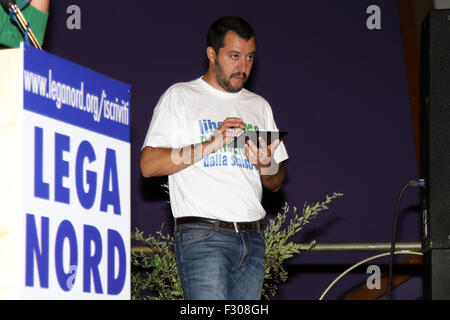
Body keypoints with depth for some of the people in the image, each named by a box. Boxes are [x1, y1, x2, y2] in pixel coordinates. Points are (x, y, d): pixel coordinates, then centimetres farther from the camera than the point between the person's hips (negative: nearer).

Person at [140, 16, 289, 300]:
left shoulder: (259, 106, 21)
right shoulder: (181, 97, 6)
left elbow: (276, 184, 22)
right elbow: (149, 165, -5)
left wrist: (266, 165, -3)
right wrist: (210, 145, -14)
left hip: (253, 238, 6)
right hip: (204, 236, -6)